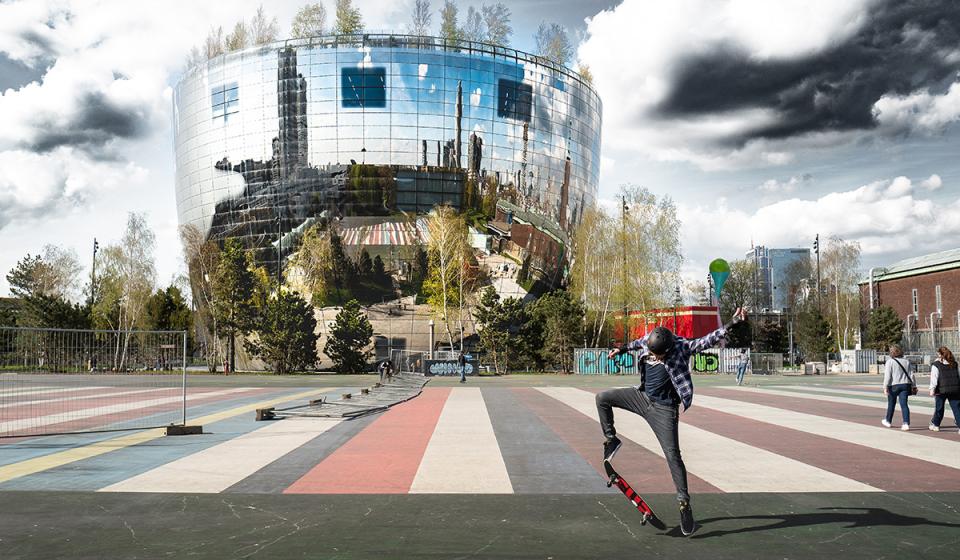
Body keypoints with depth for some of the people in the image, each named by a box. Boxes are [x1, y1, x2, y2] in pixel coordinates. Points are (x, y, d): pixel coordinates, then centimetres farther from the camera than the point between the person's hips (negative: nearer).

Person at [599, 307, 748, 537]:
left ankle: (684, 502, 0)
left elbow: (708, 340, -28)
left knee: (672, 455, -9)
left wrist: (732, 323, -39)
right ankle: (611, 440, 17)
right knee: (603, 398, 0)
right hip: (642, 396, 6)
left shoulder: (681, 347, -20)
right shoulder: (648, 341, -7)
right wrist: (622, 349, 32)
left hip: (663, 409, -6)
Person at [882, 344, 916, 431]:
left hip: (894, 385, -3)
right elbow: (911, 374, 9)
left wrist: (885, 387, -12)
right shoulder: (906, 361, 8)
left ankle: (888, 421, 29)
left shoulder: (890, 361, -7)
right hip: (905, 385, 3)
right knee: (904, 404, -1)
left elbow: (887, 375, -12)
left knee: (891, 404, 12)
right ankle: (906, 424, -12)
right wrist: (914, 386, 14)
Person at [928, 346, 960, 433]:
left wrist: (932, 389, -11)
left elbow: (934, 378, -10)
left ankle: (935, 425, 24)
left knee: (939, 408, 10)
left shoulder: (936, 365, -3)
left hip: (942, 389, -3)